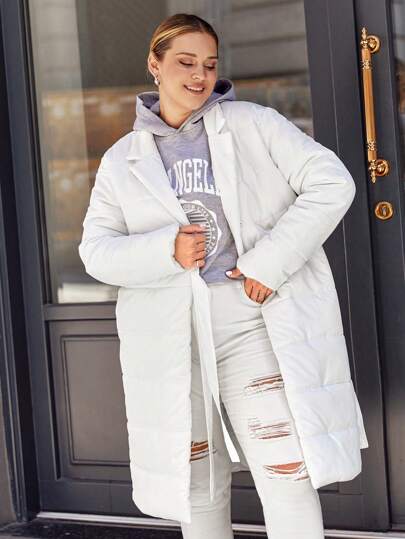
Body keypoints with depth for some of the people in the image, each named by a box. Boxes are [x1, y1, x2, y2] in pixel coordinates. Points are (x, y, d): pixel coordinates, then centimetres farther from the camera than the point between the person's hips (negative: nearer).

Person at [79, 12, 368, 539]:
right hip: (168, 337, 3)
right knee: (194, 484, 15)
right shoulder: (122, 159, 11)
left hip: (253, 322, -2)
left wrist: (270, 262, -12)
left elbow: (331, 182, -4)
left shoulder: (252, 124, 3)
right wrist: (166, 251, -14)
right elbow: (96, 249, 6)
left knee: (288, 474, -6)